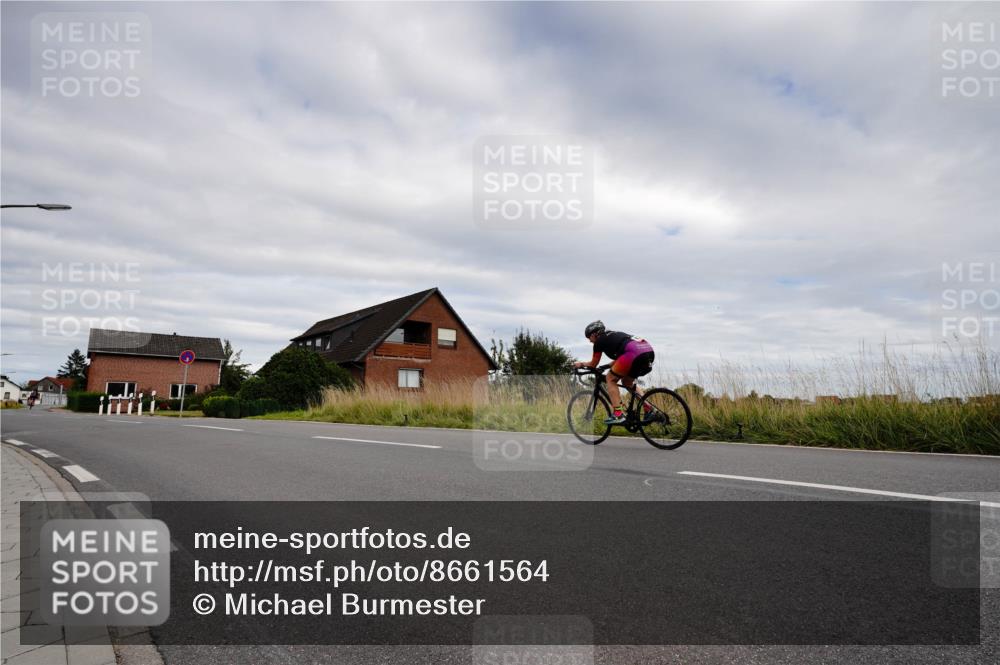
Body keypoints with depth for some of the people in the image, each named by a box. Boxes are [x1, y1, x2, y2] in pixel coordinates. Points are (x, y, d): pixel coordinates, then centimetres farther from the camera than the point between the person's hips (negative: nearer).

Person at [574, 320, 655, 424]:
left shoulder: (599, 341, 12)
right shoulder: (613, 335, 34)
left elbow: (593, 364, 23)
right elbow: (619, 359, 44)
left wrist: (581, 364, 40)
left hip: (634, 352, -8)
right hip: (649, 351, 8)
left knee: (610, 379, 9)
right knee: (627, 382, 26)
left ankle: (618, 415, -1)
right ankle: (650, 410, 16)